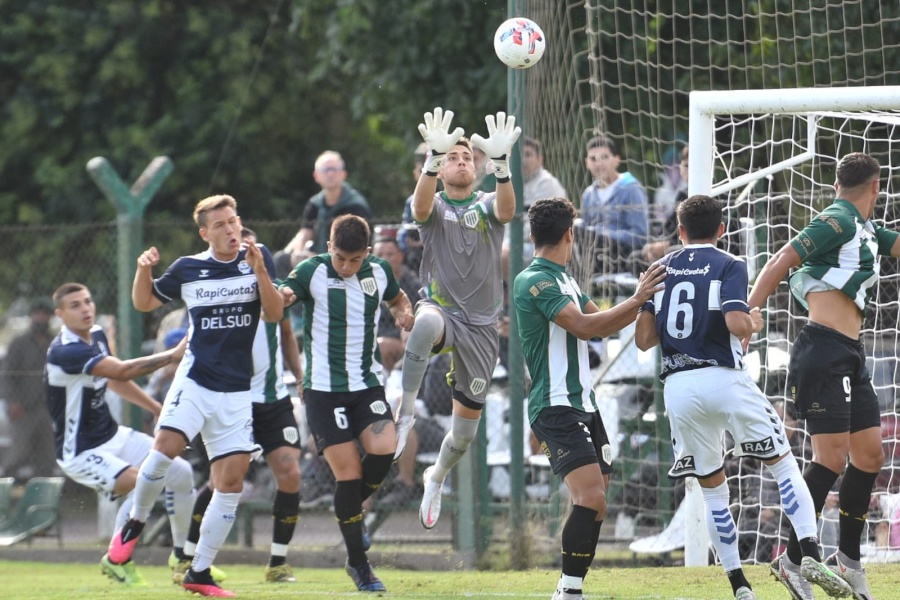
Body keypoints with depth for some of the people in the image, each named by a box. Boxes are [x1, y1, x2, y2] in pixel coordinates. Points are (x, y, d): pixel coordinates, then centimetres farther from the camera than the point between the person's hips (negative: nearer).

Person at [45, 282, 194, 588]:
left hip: (114, 436, 9)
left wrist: (157, 408, 21)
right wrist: (172, 356, -31)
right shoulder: (64, 352, -27)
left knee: (181, 472, 5)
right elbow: (122, 371, -35)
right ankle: (116, 560, -8)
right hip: (81, 452, -9)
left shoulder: (97, 336, 3)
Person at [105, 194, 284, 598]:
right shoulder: (188, 269, 2)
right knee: (166, 448, -25)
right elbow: (144, 303, 13)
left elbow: (275, 314, -4)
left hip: (237, 390, 2)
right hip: (195, 380, -2)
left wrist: (260, 272, -18)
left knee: (232, 480, -2)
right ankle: (134, 523, -1)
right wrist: (143, 270, -8)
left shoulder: (258, 259, 3)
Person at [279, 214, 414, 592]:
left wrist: (405, 313, 2)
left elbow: (397, 299, 25)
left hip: (368, 384, 4)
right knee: (348, 473, -7)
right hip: (324, 389, -3)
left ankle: (351, 511, 12)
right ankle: (358, 564, 6)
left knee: (383, 450, -20)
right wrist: (281, 296, -38)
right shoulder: (312, 272, -8)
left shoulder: (379, 271, 4)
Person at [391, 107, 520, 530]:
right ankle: (406, 412, -35)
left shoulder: (486, 205, 7)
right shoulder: (435, 206, 4)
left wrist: (501, 162, -36)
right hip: (441, 307, -2)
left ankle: (436, 477, 37)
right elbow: (421, 205, -22)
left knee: (466, 426, 6)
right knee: (426, 323, -43)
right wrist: (434, 157, -40)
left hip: (482, 324, 2)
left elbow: (507, 211, -19)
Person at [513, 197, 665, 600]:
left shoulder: (564, 280, 17)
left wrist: (641, 300, 11)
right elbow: (584, 326, -24)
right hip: (556, 408, -10)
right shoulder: (535, 282, -14)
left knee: (595, 500, 8)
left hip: (583, 405, 10)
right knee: (591, 497, -20)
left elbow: (601, 326, 23)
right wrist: (635, 301, -21)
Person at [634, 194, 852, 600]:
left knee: (712, 488, 12)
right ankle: (810, 554, -12)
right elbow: (736, 324, -16)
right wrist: (755, 323, 6)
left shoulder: (661, 270, 11)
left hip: (677, 388, 4)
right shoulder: (728, 266, -1)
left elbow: (643, 339, 7)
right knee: (783, 464, 6)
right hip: (723, 380, -4)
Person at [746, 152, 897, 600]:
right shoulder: (838, 222, -9)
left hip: (849, 358, 10)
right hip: (824, 351, -10)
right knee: (832, 457, -13)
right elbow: (779, 264, -15)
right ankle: (793, 559, -9)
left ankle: (848, 558, 18)